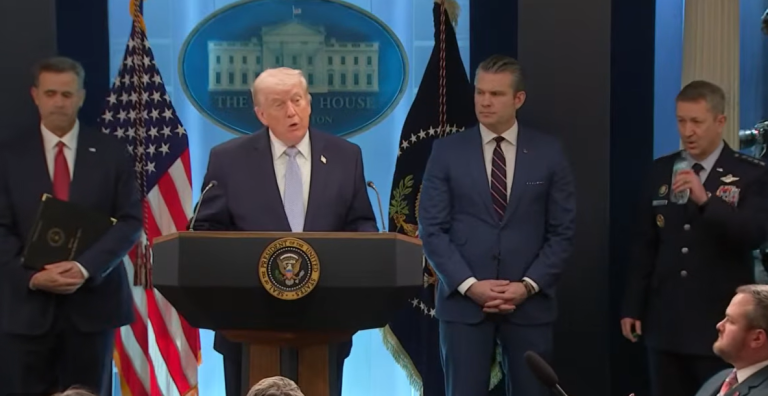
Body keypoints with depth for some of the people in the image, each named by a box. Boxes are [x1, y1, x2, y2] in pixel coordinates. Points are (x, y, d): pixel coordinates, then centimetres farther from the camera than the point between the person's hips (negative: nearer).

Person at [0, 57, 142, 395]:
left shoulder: (112, 153, 4)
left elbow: (130, 221, -1)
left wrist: (85, 268, -15)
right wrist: (32, 277, -15)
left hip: (93, 300, 0)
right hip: (30, 304, 0)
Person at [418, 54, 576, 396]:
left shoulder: (548, 153, 4)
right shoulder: (447, 151, 3)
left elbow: (562, 231, 3)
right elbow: (432, 229, -1)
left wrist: (529, 285, -9)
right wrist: (469, 285, -11)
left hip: (530, 302, 1)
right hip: (463, 300, 0)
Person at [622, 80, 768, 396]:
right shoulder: (661, 170, 9)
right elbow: (645, 245, 11)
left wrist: (706, 199, -27)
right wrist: (633, 307, 9)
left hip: (720, 326, -4)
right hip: (665, 323, 4)